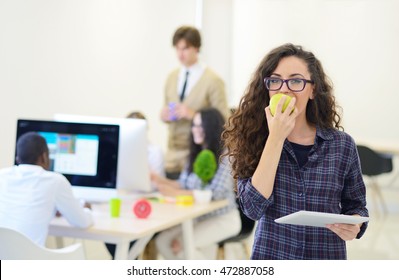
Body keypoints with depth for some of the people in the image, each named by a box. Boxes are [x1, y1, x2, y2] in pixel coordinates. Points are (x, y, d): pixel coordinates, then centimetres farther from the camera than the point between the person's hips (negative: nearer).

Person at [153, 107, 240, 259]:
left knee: (181, 244, -24)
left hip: (223, 219, -7)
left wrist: (177, 193, -28)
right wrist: (157, 179, -9)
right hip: (197, 217, 7)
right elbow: (183, 185, 7)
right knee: (162, 240, -11)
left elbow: (216, 192, -24)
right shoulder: (195, 155, 11)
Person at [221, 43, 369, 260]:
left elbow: (356, 206, 5)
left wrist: (353, 227, -17)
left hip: (327, 259, 1)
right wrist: (275, 137, -22)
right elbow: (253, 207, -20)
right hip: (270, 258, -1)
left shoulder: (342, 145, -6)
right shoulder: (254, 140, -8)